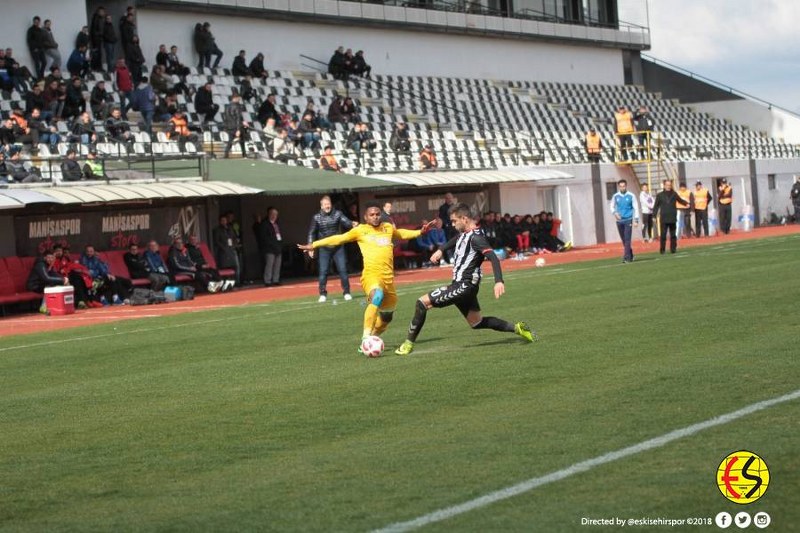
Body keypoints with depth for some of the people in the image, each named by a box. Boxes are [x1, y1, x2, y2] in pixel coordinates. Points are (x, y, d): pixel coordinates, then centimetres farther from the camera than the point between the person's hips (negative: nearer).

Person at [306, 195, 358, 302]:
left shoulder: (337, 214, -2)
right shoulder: (317, 218, -1)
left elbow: (346, 221, -16)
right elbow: (312, 233, 3)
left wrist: (352, 224, -39)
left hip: (338, 247, 0)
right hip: (324, 249, 0)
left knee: (343, 270, 1)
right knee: (323, 272, -2)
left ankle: (347, 292, 11)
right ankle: (323, 294, 8)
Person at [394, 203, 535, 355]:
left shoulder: (475, 237, -19)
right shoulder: (465, 233, 9)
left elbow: (493, 258, -29)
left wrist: (499, 281, -40)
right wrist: (441, 250, 28)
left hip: (464, 286, -10)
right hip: (461, 285, 10)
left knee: (422, 302, -12)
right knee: (477, 323, 18)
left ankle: (409, 343, -7)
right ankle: (516, 328, 17)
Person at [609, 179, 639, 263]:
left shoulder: (631, 196, -2)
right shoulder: (615, 196, 5)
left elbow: (635, 208, 0)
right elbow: (612, 206, 14)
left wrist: (636, 220, -5)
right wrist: (615, 213, -8)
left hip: (628, 220, -3)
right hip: (619, 221, 3)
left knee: (627, 239, -11)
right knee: (624, 240, 8)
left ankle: (627, 257, -13)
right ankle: (630, 255, 23)